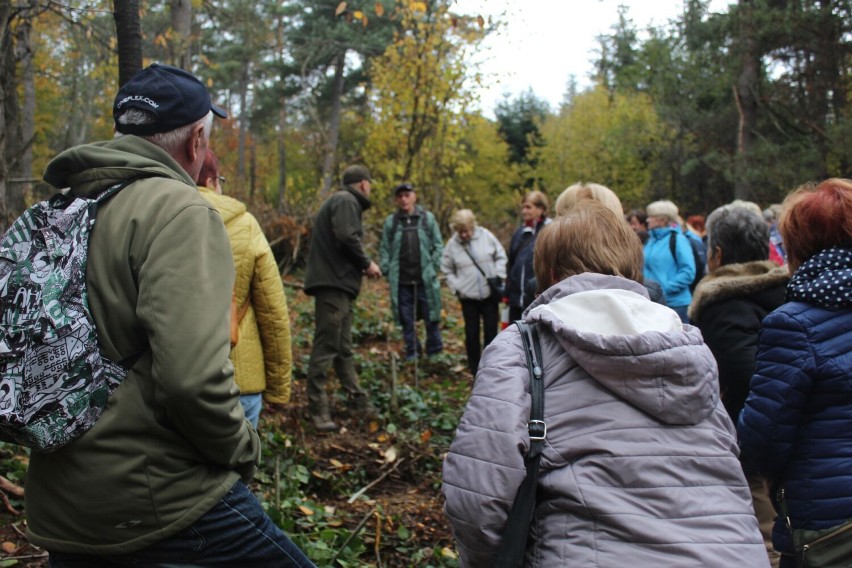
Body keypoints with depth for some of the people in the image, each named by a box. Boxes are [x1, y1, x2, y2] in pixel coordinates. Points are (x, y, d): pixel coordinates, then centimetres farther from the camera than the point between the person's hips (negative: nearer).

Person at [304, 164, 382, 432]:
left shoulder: (341, 200, 23)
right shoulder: (346, 201, -7)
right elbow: (347, 238, -20)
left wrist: (361, 266, 13)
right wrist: (367, 263, -8)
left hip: (338, 284, 11)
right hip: (333, 283, -11)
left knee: (343, 347, 14)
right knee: (326, 346, -8)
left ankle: (358, 400, 22)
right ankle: (318, 408, -5)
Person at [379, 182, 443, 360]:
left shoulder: (428, 218, 3)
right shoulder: (390, 222, 4)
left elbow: (438, 246, 5)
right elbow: (385, 249, 8)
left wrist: (434, 267, -3)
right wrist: (387, 271, -1)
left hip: (425, 279, -1)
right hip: (401, 280, 1)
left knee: (431, 316, 3)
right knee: (406, 319, 7)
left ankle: (434, 351, 16)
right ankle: (412, 352, 18)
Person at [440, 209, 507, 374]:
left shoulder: (486, 236, -5)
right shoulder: (452, 244, -4)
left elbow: (500, 256, 5)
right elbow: (447, 270, 6)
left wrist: (498, 275, -6)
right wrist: (456, 286, -5)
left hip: (490, 293, 0)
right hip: (468, 296, 0)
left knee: (491, 330, 6)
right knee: (472, 332, 5)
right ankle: (475, 369, 17)